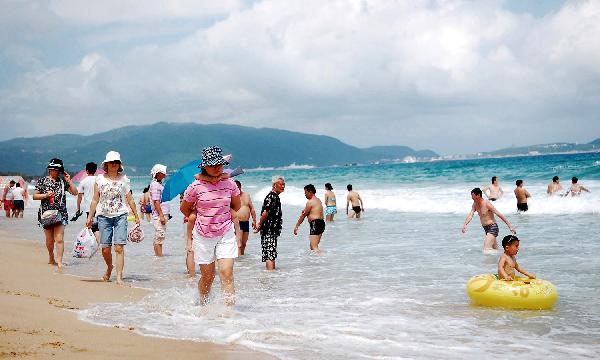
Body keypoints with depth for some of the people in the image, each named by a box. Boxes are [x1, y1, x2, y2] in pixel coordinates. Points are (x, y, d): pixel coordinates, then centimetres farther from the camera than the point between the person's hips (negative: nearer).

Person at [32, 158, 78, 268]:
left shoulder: (63, 181, 7)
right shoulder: (42, 181, 4)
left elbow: (74, 192, 6)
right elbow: (34, 196, 3)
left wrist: (69, 181, -3)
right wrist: (45, 195, -12)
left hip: (61, 213, 0)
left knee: (59, 238, -11)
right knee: (50, 239, 8)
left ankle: (59, 261, -14)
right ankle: (51, 257, 32)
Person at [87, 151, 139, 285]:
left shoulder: (123, 179, 6)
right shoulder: (100, 179, 6)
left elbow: (130, 200, 9)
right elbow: (95, 200, 8)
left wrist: (136, 216, 9)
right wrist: (90, 217, 4)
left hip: (120, 215, -1)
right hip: (104, 216, 1)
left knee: (119, 247, -10)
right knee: (105, 248, 1)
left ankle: (119, 277, -11)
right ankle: (109, 268, 30)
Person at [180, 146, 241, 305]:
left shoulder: (229, 184, -2)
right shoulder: (196, 187, -9)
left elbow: (236, 206, 16)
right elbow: (184, 209, 7)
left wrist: (221, 216, 9)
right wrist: (203, 219, 9)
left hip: (226, 234, 1)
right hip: (203, 236, -1)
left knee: (226, 273, -11)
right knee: (208, 276, 7)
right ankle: (202, 305, 31)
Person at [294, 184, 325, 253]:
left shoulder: (310, 202, -10)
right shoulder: (318, 200, 17)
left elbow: (303, 215, -4)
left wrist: (296, 226, 3)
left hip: (315, 224, -10)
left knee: (314, 247, -15)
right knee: (312, 246, 18)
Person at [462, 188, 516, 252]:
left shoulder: (487, 204, -17)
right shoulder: (475, 204, 5)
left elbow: (499, 215, -17)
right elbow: (470, 215, -5)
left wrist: (510, 226, -18)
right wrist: (465, 224, -25)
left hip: (492, 227, -9)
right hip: (486, 228, 9)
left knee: (486, 250, -20)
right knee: (495, 249, 18)